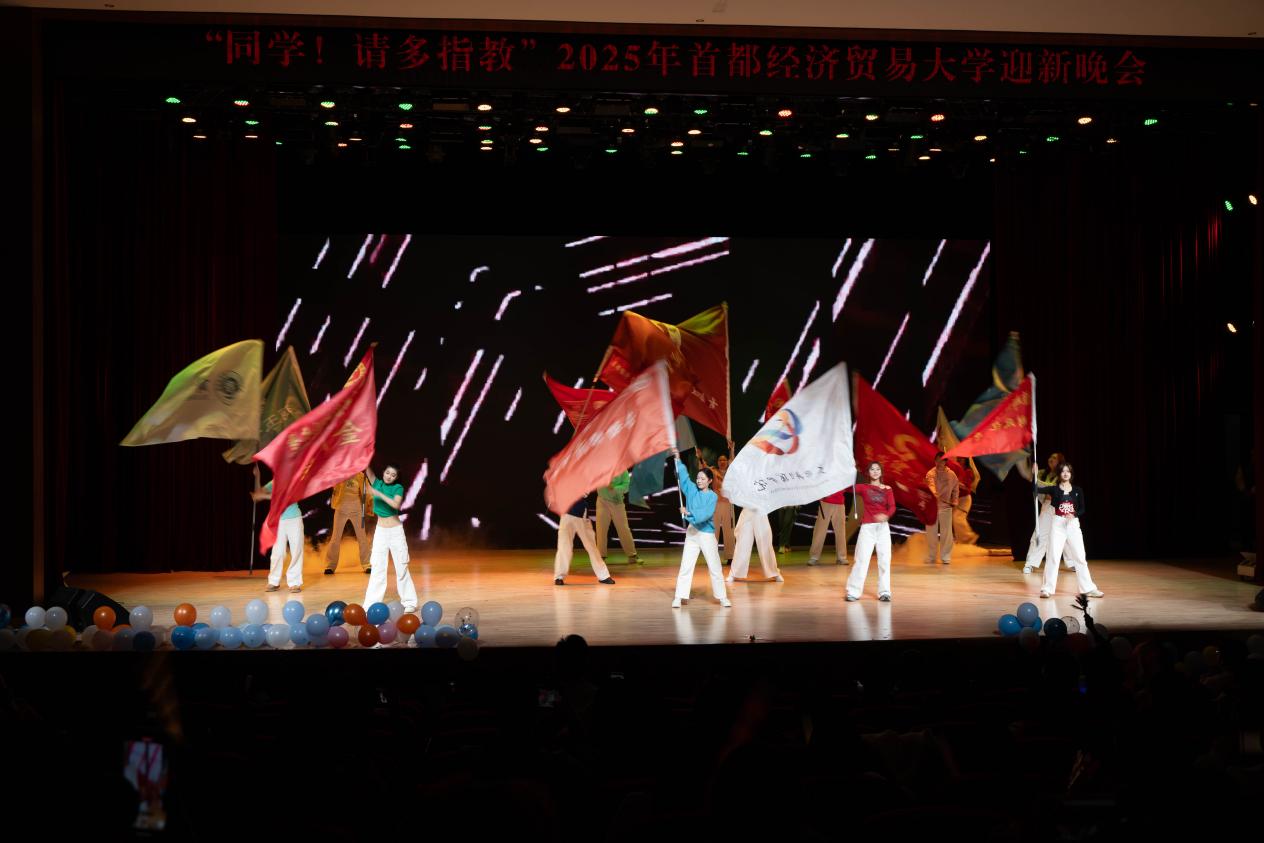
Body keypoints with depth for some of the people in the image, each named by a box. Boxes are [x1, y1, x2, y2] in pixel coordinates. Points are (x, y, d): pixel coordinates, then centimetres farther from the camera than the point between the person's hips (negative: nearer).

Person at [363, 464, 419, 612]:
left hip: (396, 531, -2)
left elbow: (396, 504, -22)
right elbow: (367, 469, -10)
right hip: (380, 531, 2)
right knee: (377, 567, -1)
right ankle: (371, 604, -1)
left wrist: (379, 494, -27)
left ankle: (409, 602, 11)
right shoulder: (377, 483, 2)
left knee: (401, 568, 4)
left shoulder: (398, 488, -4)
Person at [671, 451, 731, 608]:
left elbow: (706, 514, -19)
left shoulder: (712, 496, -7)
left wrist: (689, 513, -23)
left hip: (707, 534, -2)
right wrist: (677, 459, -13)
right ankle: (680, 597, -2)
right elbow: (683, 474, -3)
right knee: (686, 566, -1)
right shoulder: (691, 490, 3)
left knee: (715, 567, 4)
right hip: (692, 533, 2)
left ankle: (722, 597, 14)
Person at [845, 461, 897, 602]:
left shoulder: (887, 489, 7)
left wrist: (886, 515, -25)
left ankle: (884, 592, 8)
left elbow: (892, 507, -4)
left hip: (883, 527, 2)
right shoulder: (863, 487, 4)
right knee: (862, 559, -6)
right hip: (867, 527, -2)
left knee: (884, 560, 1)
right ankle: (853, 592, -1)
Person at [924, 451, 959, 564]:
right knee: (931, 533, 2)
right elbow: (931, 485, -23)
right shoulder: (931, 473, -4)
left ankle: (945, 557, 9)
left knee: (946, 533, 1)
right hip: (932, 506, -2)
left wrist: (954, 501, 5)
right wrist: (935, 494, -42)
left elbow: (956, 488, 16)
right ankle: (930, 558, 10)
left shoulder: (951, 474, 5)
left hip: (946, 507, 2)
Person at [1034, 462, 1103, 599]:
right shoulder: (1054, 489, 1)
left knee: (1080, 557, 4)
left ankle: (1088, 588, 9)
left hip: (1073, 525, 2)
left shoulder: (1077, 490, 6)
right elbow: (1037, 489, -12)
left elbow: (1082, 509, 6)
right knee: (1053, 556, -3)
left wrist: (1074, 515, -14)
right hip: (1058, 524, -2)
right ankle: (1047, 589, 2)